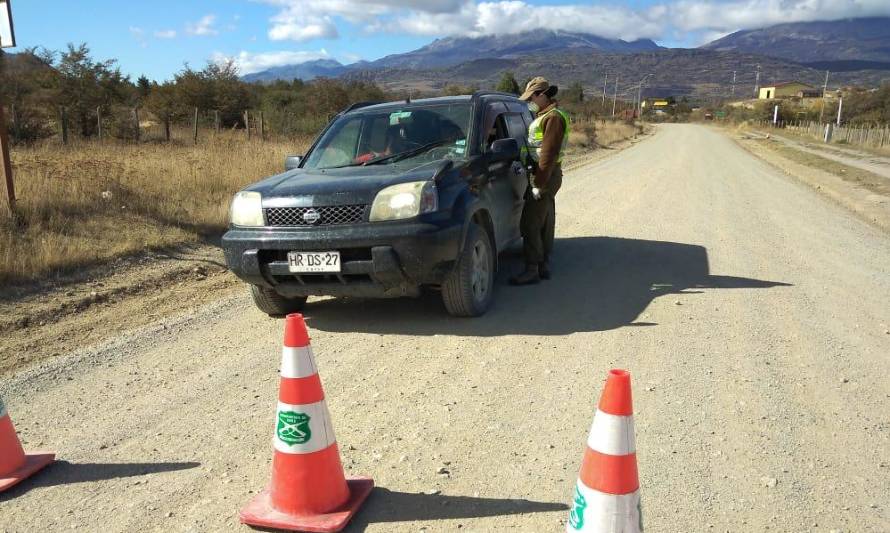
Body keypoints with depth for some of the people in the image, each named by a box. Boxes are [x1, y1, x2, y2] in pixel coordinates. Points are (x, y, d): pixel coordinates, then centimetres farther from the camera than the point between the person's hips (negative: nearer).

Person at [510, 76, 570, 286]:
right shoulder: (544, 116, 17)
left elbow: (548, 154, -21)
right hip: (547, 176, 10)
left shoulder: (553, 117, -16)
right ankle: (544, 266, 20)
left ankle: (532, 270, -4)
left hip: (545, 176, -10)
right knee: (545, 223, 13)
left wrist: (539, 184, -22)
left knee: (530, 224, -9)